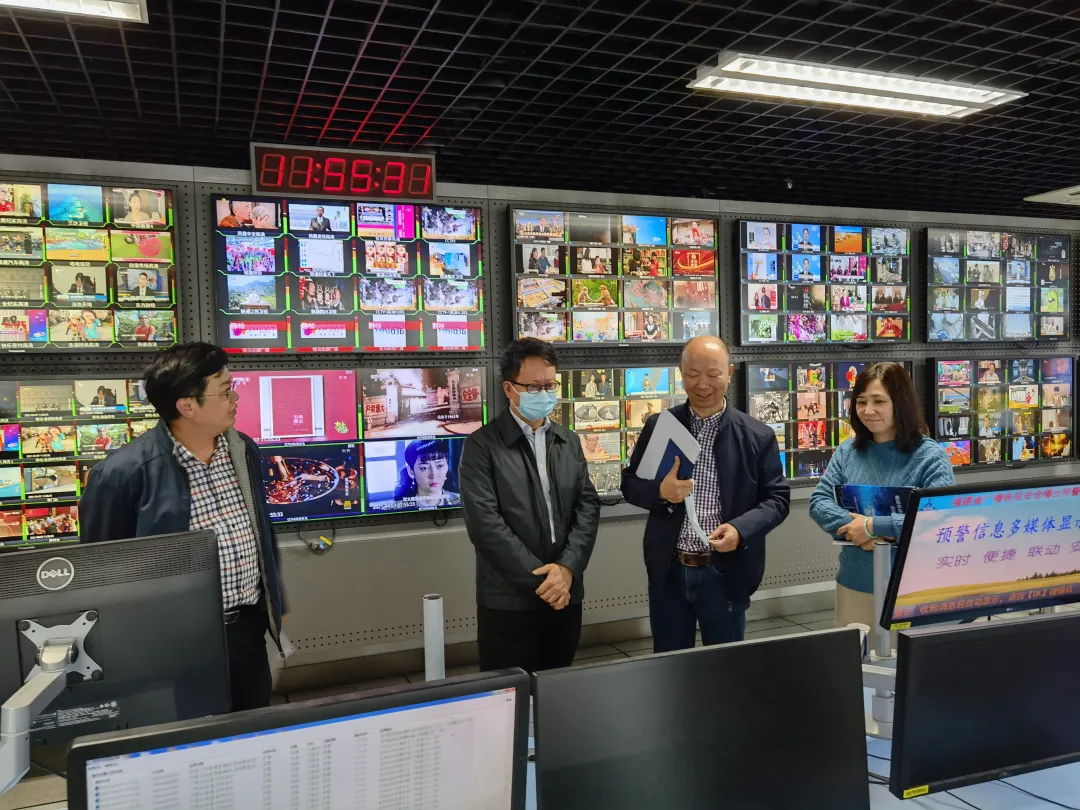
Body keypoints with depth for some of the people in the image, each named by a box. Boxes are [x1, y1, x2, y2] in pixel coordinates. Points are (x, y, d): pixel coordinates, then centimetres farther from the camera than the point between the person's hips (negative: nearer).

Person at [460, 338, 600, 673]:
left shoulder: (569, 442, 10)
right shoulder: (482, 446, -8)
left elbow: (588, 506, 3)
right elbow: (484, 522, -16)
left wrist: (566, 568, -12)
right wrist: (541, 578, -16)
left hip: (565, 595, 5)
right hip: (508, 601, -5)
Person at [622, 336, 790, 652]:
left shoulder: (757, 436, -3)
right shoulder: (658, 427, 0)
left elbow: (777, 498, -1)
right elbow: (630, 484, 4)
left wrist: (741, 529, -19)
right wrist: (660, 491, -18)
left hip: (725, 573, -1)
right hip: (669, 571, 2)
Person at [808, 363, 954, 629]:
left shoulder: (929, 456, -10)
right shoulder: (848, 451, 2)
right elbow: (819, 501, -2)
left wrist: (873, 526, -21)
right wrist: (855, 528, -19)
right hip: (853, 584, 4)